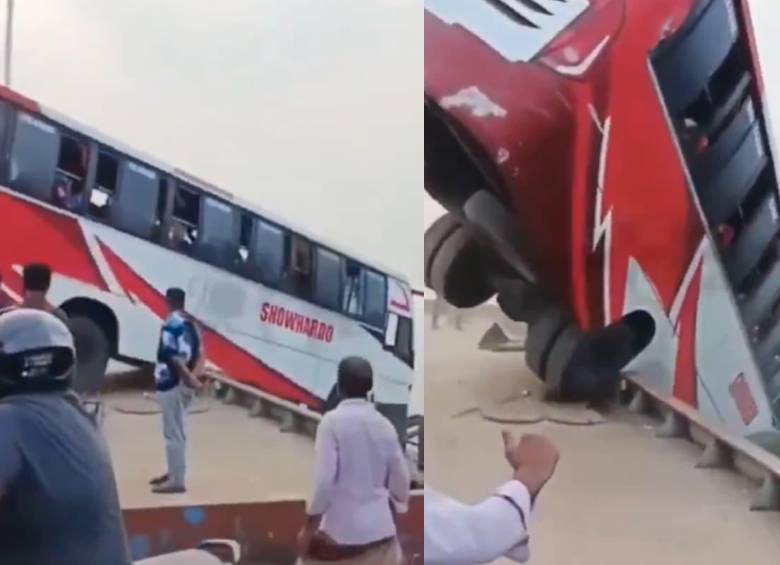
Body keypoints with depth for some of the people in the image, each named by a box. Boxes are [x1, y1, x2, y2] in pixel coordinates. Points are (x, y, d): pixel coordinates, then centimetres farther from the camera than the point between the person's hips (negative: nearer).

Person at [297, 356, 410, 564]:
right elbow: (401, 480, 7)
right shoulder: (384, 425, 2)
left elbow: (324, 479, -17)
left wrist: (309, 528, -8)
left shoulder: (332, 421, -12)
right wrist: (394, 508, 25)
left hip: (339, 529, -4)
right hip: (379, 528, 4)